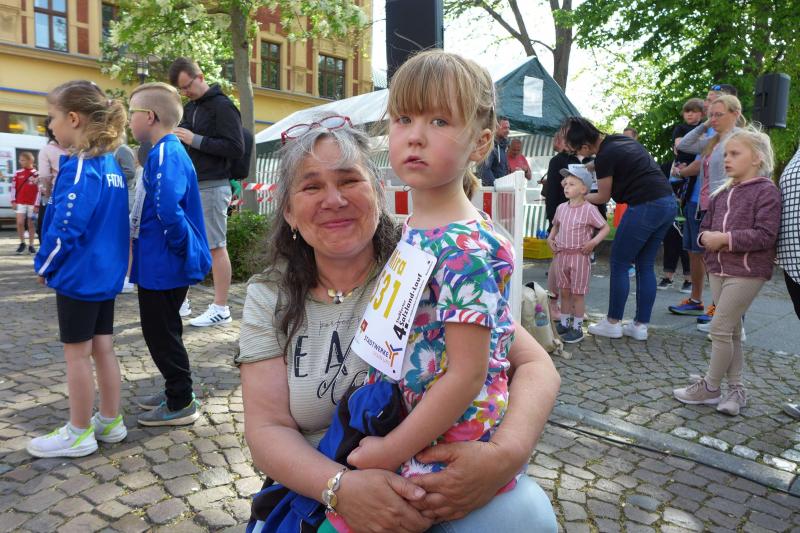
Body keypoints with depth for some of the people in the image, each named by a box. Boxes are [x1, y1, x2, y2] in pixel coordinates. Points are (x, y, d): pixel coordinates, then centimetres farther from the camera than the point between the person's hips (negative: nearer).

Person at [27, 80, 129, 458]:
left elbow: (67, 226, -21)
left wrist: (44, 265, -5)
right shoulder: (111, 164, 8)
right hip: (106, 272, 8)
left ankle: (79, 434, 17)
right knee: (102, 348, 14)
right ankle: (109, 421, 25)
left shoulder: (79, 167, -18)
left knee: (77, 354, 4)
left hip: (78, 274, -8)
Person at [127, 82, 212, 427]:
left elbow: (168, 209, -34)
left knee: (161, 333, 2)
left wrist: (178, 246, -21)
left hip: (162, 266, -10)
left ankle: (181, 404, 16)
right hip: (161, 264, 10)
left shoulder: (165, 154, -20)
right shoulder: (166, 152, 12)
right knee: (163, 330, 20)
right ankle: (176, 392, 34)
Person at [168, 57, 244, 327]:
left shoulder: (222, 106, -8)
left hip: (212, 188, -9)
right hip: (188, 185, 9)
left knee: (216, 247, -5)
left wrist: (195, 140, -18)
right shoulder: (189, 107, 17)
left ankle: (221, 309, 3)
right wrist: (177, 138, 6)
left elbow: (236, 148, -16)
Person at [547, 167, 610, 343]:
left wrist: (594, 241, -21)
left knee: (578, 294, 3)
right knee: (564, 292, 14)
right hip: (562, 255, 6)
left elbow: (605, 228, -8)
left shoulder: (589, 210, -12)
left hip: (580, 256, -5)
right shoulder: (561, 208, 5)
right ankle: (564, 324, 25)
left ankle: (577, 328, 12)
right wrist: (550, 238, 7)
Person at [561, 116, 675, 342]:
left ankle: (612, 323, 12)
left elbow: (603, 197, 1)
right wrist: (595, 167, 23)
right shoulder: (621, 139, 12)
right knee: (645, 265, 13)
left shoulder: (604, 156, -11)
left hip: (645, 207, -9)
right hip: (667, 202, 9)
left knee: (619, 263, 4)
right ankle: (640, 326, 17)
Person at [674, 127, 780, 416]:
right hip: (718, 268, 7)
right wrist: (707, 237, -6)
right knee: (732, 330, 12)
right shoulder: (721, 193, 12)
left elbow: (765, 235, -18)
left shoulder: (766, 191, -9)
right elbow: (705, 227, 16)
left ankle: (710, 387, 10)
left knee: (720, 328, -5)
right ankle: (736, 388, 22)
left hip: (747, 272, -7)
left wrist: (726, 238, -21)